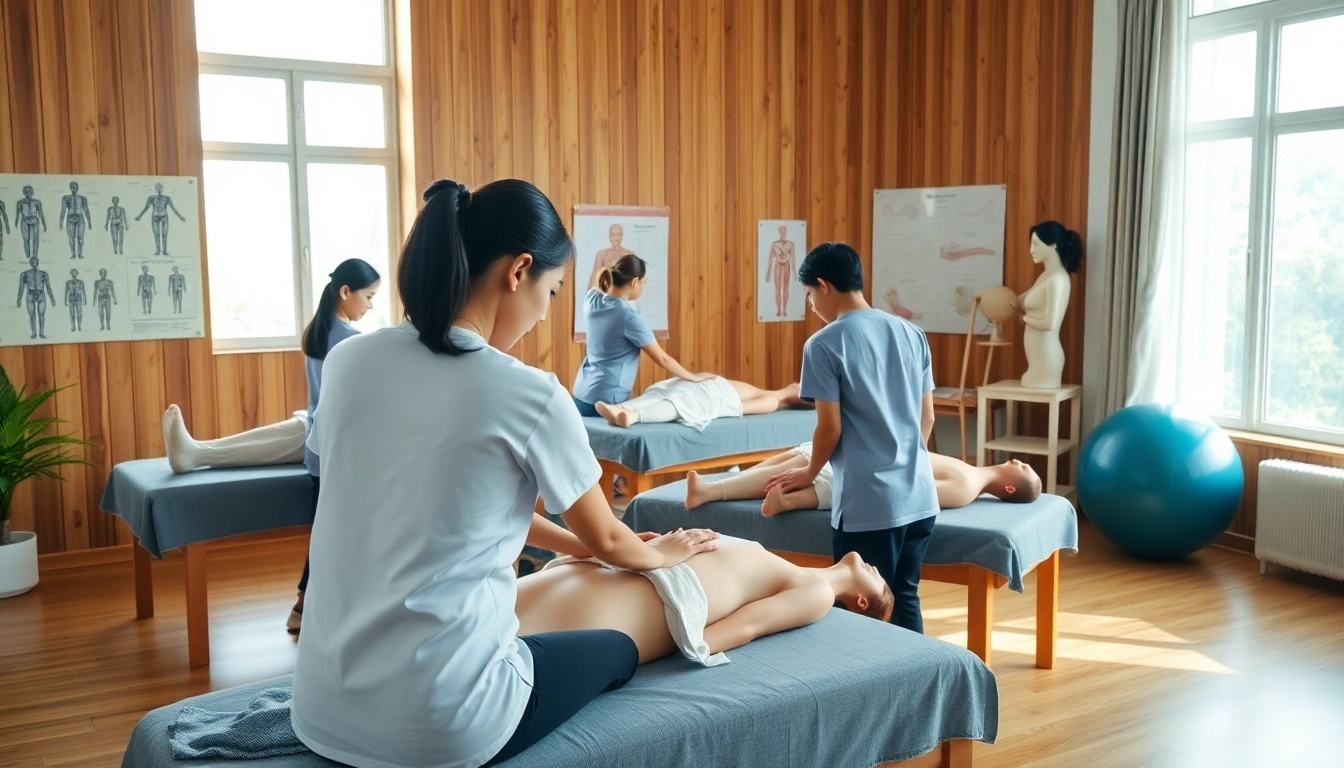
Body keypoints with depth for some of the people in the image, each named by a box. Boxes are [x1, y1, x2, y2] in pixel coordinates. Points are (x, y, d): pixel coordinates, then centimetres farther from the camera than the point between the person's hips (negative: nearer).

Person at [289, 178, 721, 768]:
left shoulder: (348, 361, 0)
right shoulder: (530, 397, -16)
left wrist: (568, 542, 27)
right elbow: (605, 541, 2)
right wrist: (663, 555, 25)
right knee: (617, 651, 24)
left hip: (321, 705, 6)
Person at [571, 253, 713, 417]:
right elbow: (662, 358, -10)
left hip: (581, 394, 8)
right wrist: (693, 377, 2)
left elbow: (597, 285, 29)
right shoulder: (629, 317, -19)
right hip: (606, 400, -8)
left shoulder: (592, 299, -1)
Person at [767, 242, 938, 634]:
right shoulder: (912, 333, 8)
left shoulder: (824, 345, -10)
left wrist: (810, 473, 9)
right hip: (920, 496, 6)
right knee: (905, 598, 17)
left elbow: (831, 428, -10)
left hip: (868, 504, -6)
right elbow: (927, 418, 13)